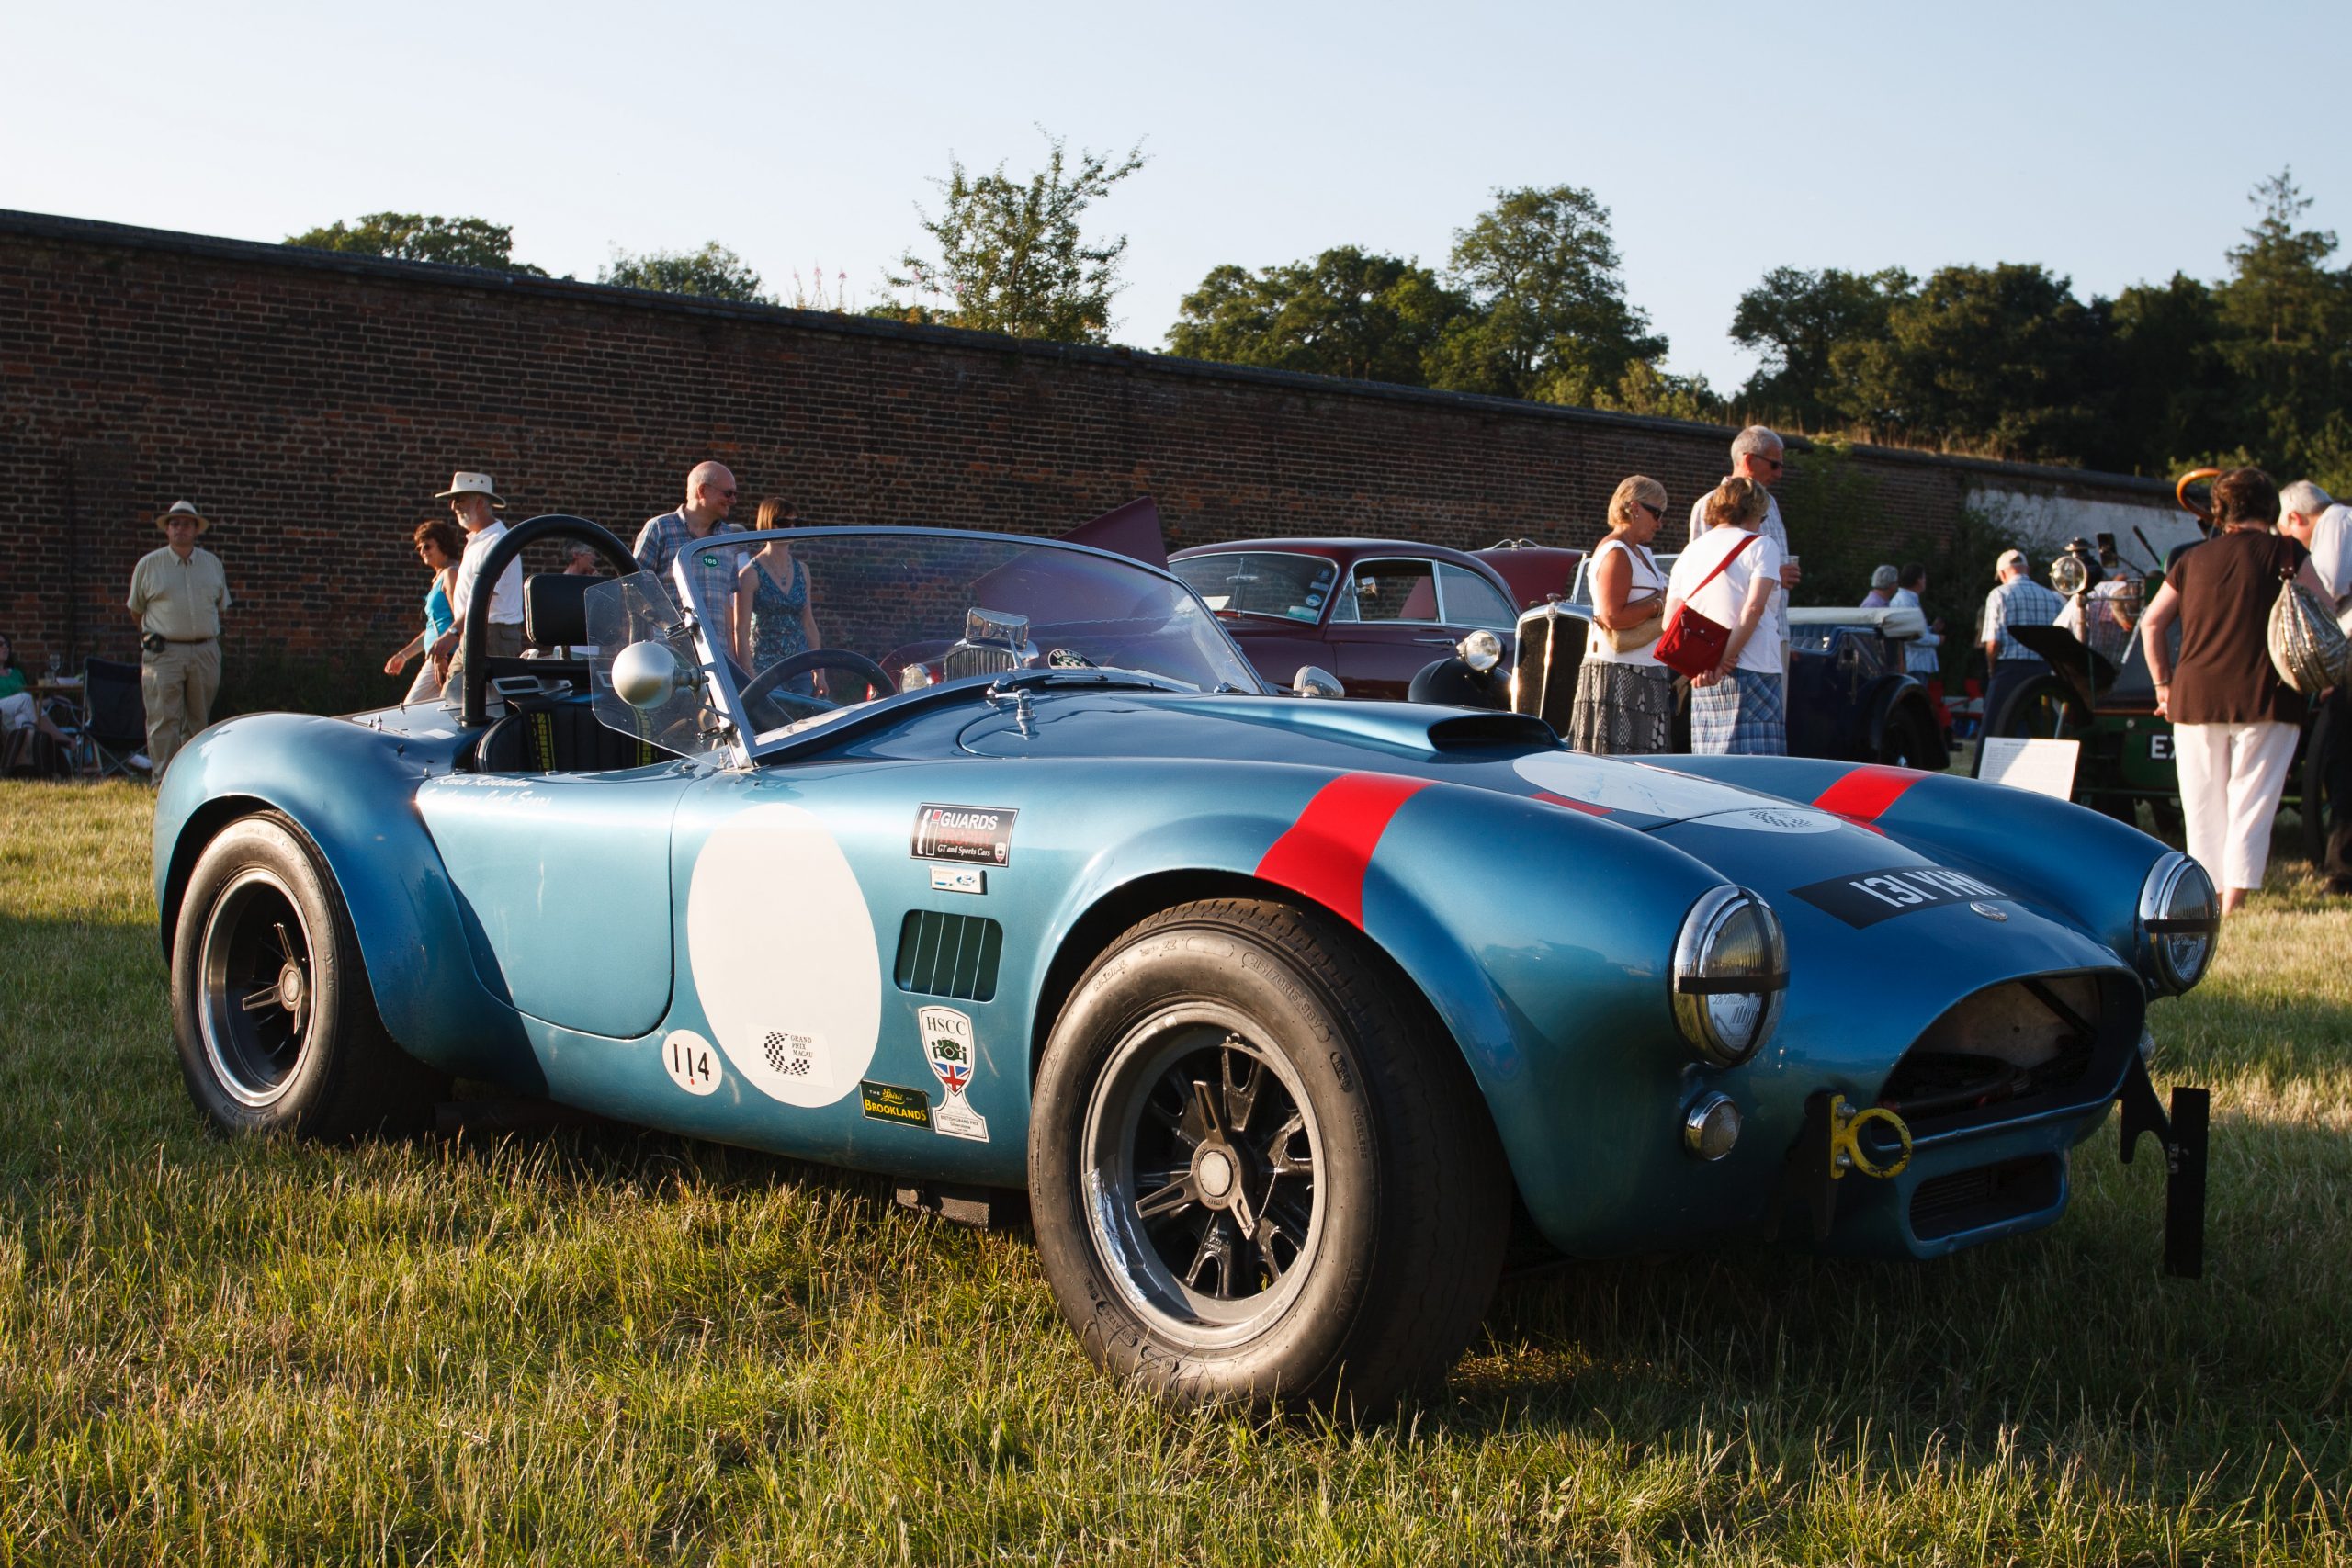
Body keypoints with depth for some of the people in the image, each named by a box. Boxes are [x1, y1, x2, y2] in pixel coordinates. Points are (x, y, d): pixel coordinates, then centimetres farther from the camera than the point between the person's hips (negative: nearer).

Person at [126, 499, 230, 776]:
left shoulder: (212, 563, 11)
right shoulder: (148, 565, 4)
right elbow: (136, 608, 14)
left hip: (206, 652, 3)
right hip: (164, 654, -3)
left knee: (199, 721, 6)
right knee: (164, 721, -9)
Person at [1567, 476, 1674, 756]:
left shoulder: (1640, 551, 18)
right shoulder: (1616, 553, -12)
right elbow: (1613, 616, -21)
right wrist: (1659, 605, -12)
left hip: (1646, 674, 10)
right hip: (1619, 674, -10)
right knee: (1616, 754, -9)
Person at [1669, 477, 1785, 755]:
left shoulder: (1690, 553, 17)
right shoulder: (1760, 545, 0)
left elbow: (1670, 621, 8)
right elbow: (1754, 606, -14)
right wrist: (1726, 659, -14)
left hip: (1703, 680, 6)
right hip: (1751, 670, -6)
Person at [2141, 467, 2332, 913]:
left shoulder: (2192, 560, 12)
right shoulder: (2285, 553, 1)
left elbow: (2151, 623, 14)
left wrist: (2164, 683, 18)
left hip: (2195, 695, 3)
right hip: (2265, 697, -3)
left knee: (2203, 807, 9)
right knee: (2251, 803, -2)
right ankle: (2232, 906, -9)